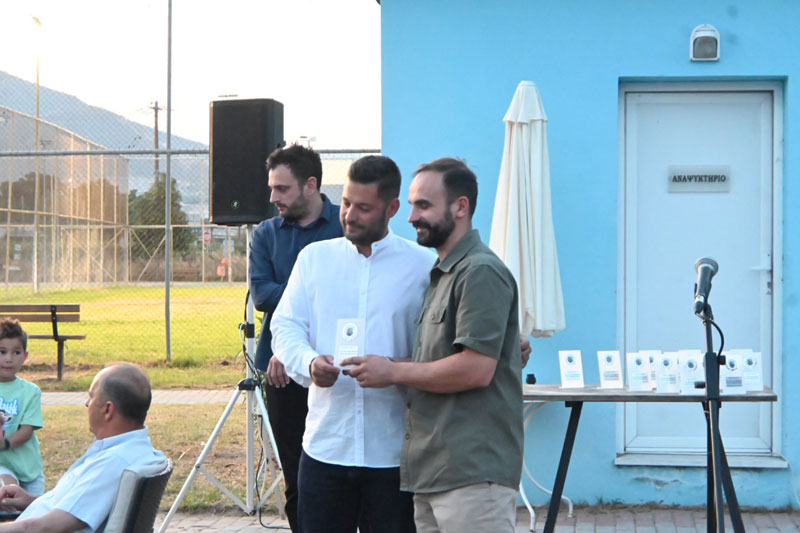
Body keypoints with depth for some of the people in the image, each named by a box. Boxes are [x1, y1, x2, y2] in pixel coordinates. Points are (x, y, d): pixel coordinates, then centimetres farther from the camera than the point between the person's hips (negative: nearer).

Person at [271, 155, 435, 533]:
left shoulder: (423, 265, 0)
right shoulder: (314, 257, 10)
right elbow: (285, 325, 5)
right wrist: (309, 362, -16)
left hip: (394, 452, -2)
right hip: (325, 443, 3)